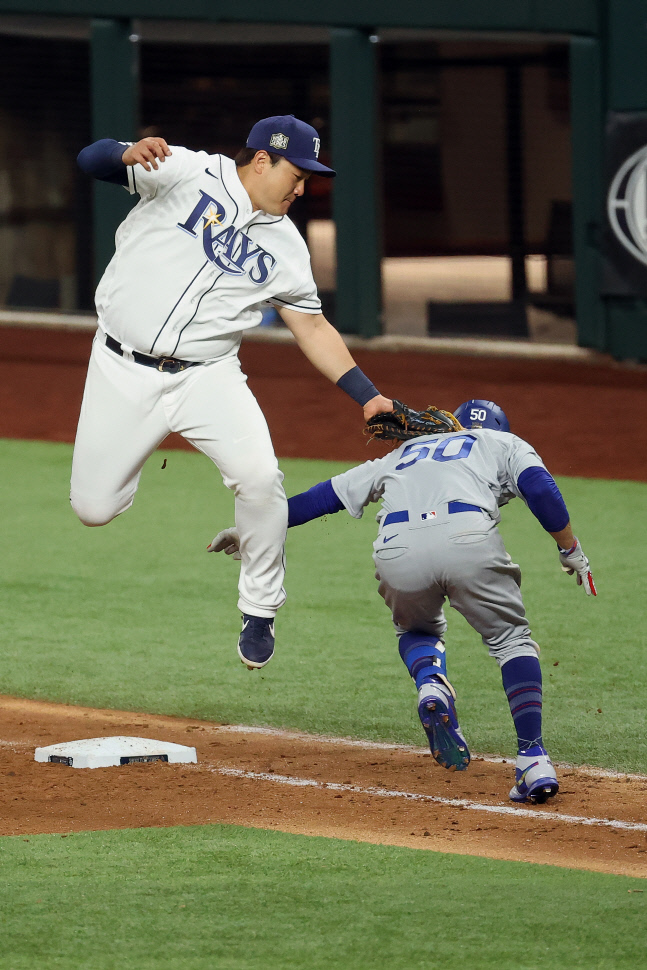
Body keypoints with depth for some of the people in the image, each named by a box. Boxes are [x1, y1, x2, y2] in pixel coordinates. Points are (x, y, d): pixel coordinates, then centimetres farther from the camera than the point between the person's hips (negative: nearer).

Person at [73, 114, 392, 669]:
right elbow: (93, 160, -13)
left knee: (259, 477, -22)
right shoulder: (188, 173, -5)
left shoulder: (285, 245, 6)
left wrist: (368, 397, 3)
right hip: (122, 372, -2)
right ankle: (148, 446, 31)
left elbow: (313, 328, 11)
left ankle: (260, 611, -2)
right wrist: (130, 155, -37)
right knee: (94, 508, -4)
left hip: (206, 378, 2)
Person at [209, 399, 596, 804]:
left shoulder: (406, 453, 40)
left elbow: (326, 494, 39)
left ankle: (430, 686, -3)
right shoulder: (506, 444, 31)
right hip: (467, 538, -3)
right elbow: (540, 487, 10)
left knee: (418, 630, 31)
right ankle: (533, 761, -2)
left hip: (397, 553, 3)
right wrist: (571, 549, 16)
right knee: (512, 638, 15)